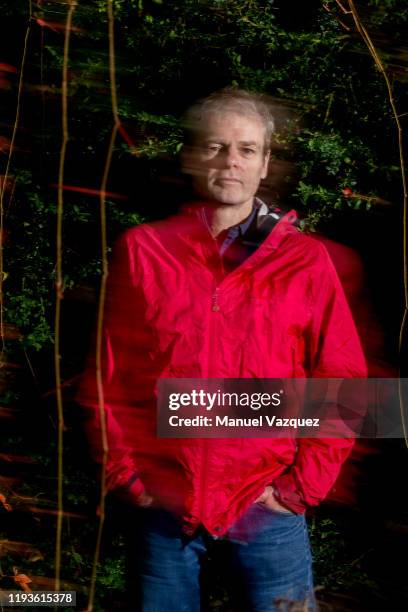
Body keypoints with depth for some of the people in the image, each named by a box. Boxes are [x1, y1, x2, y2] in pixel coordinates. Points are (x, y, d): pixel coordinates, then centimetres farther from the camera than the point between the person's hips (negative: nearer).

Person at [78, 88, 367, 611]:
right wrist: (125, 474, 0)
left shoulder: (306, 261, 0)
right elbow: (106, 377, 4)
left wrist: (303, 485, -3)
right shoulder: (141, 250, 1)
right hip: (162, 505, 1)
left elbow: (341, 383, 2)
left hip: (266, 506, 0)